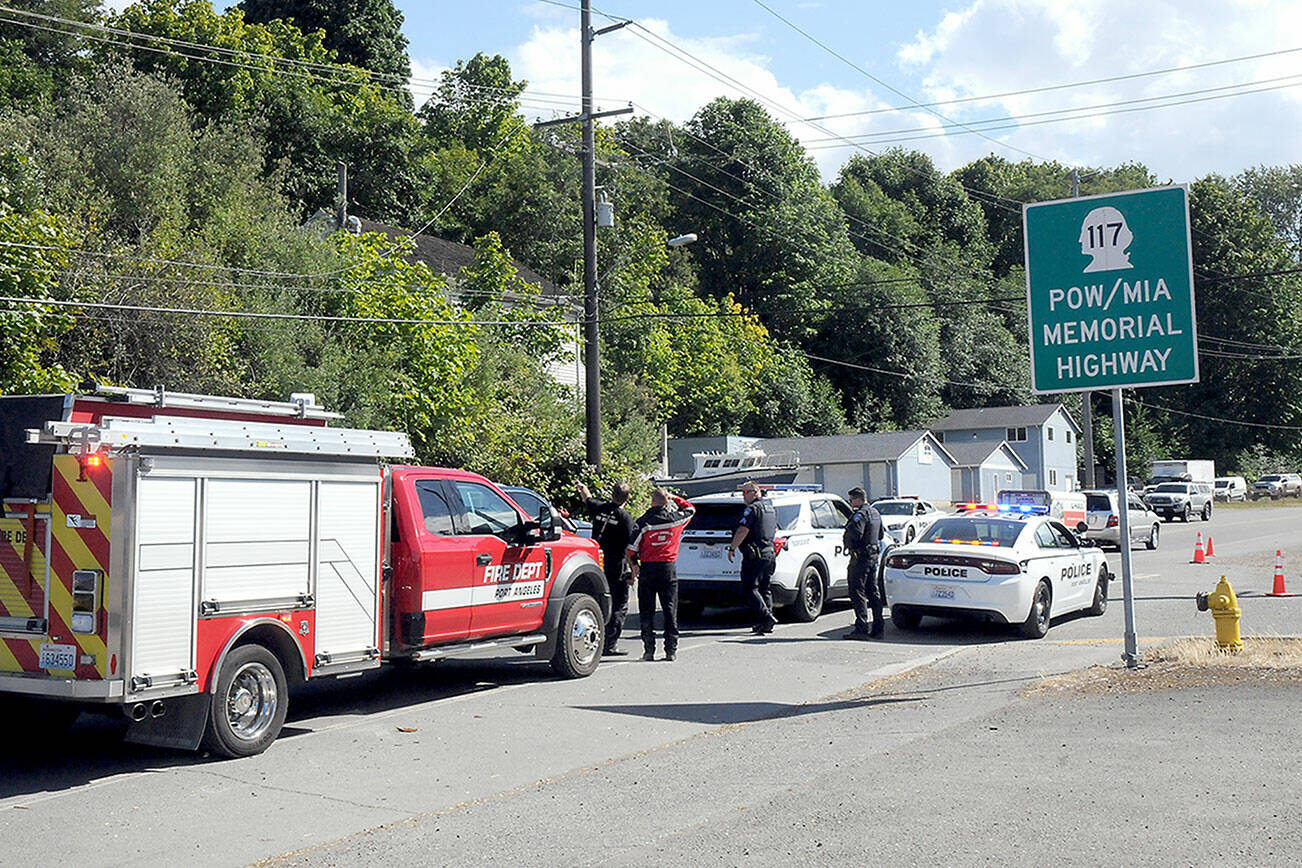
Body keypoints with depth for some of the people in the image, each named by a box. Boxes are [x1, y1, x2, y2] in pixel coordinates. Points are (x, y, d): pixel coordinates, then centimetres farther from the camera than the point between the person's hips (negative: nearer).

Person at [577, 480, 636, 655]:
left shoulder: (599, 508, 3)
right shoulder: (625, 517, -10)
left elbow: (587, 499, 26)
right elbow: (629, 547, -12)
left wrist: (582, 488, 47)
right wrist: (632, 573, -7)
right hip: (616, 568, -5)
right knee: (619, 607, 2)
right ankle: (610, 645, -2)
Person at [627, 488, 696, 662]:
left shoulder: (643, 522, -6)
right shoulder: (676, 519, -1)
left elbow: (631, 549, -4)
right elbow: (690, 509, 21)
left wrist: (634, 566, 9)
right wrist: (674, 498, 20)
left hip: (648, 569, -1)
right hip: (669, 569, 1)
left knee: (647, 611, 5)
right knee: (670, 610, 7)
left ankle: (649, 650, 2)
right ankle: (671, 649, 5)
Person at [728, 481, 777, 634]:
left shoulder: (752, 508, -11)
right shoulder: (771, 508, 17)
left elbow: (743, 531, -18)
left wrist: (732, 548, -11)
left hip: (754, 556, -9)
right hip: (769, 554, 9)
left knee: (749, 589, -7)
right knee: (764, 589, 12)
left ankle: (766, 617, -19)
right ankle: (766, 625, 11)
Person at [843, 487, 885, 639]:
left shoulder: (861, 514, -15)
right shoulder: (875, 513, 16)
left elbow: (856, 533, -27)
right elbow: (880, 535, 25)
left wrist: (845, 538, -9)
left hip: (861, 556, -10)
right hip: (874, 555, 10)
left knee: (857, 592, -7)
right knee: (873, 592, 13)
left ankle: (862, 628, -11)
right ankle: (877, 628, 15)